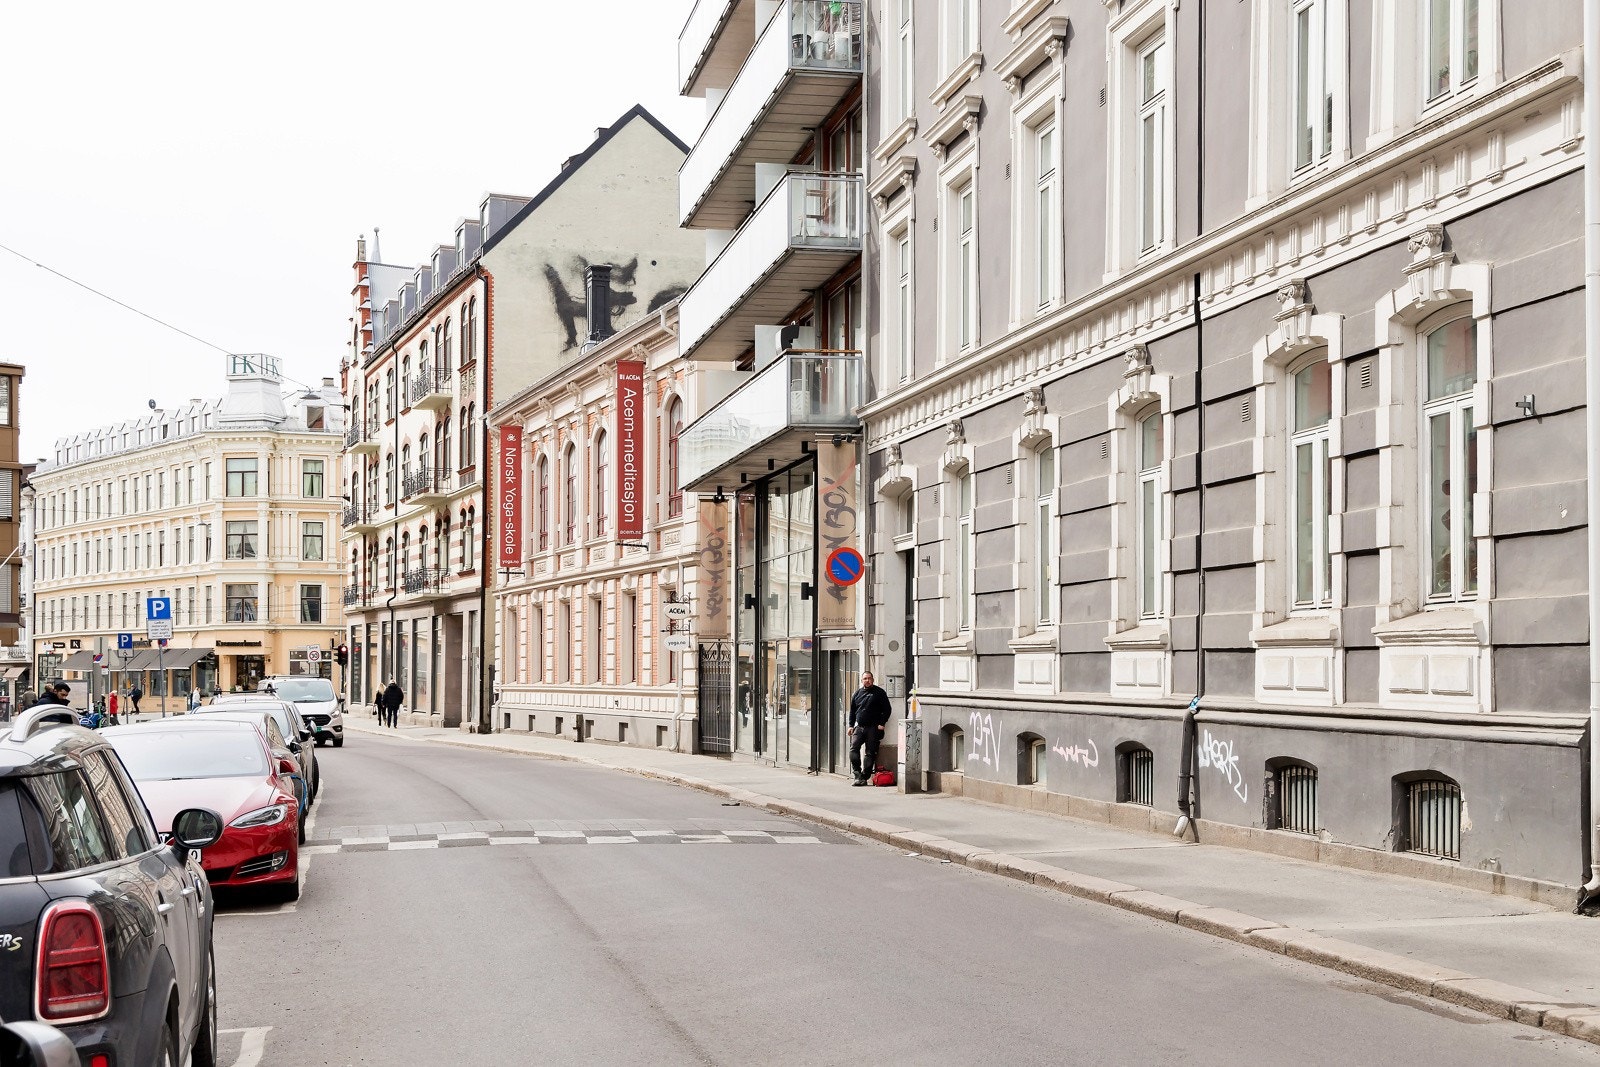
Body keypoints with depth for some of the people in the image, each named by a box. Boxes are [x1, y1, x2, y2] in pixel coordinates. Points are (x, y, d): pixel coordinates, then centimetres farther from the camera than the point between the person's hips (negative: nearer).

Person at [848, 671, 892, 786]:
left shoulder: (879, 693, 1)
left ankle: (864, 776, 4)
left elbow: (887, 709, 0)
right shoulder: (857, 693, 13)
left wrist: (882, 723, -9)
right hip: (859, 727, 4)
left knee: (870, 753, -1)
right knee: (853, 749, -11)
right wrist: (851, 725, 10)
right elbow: (852, 711, 18)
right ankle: (858, 775, -8)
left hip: (873, 728, -4)